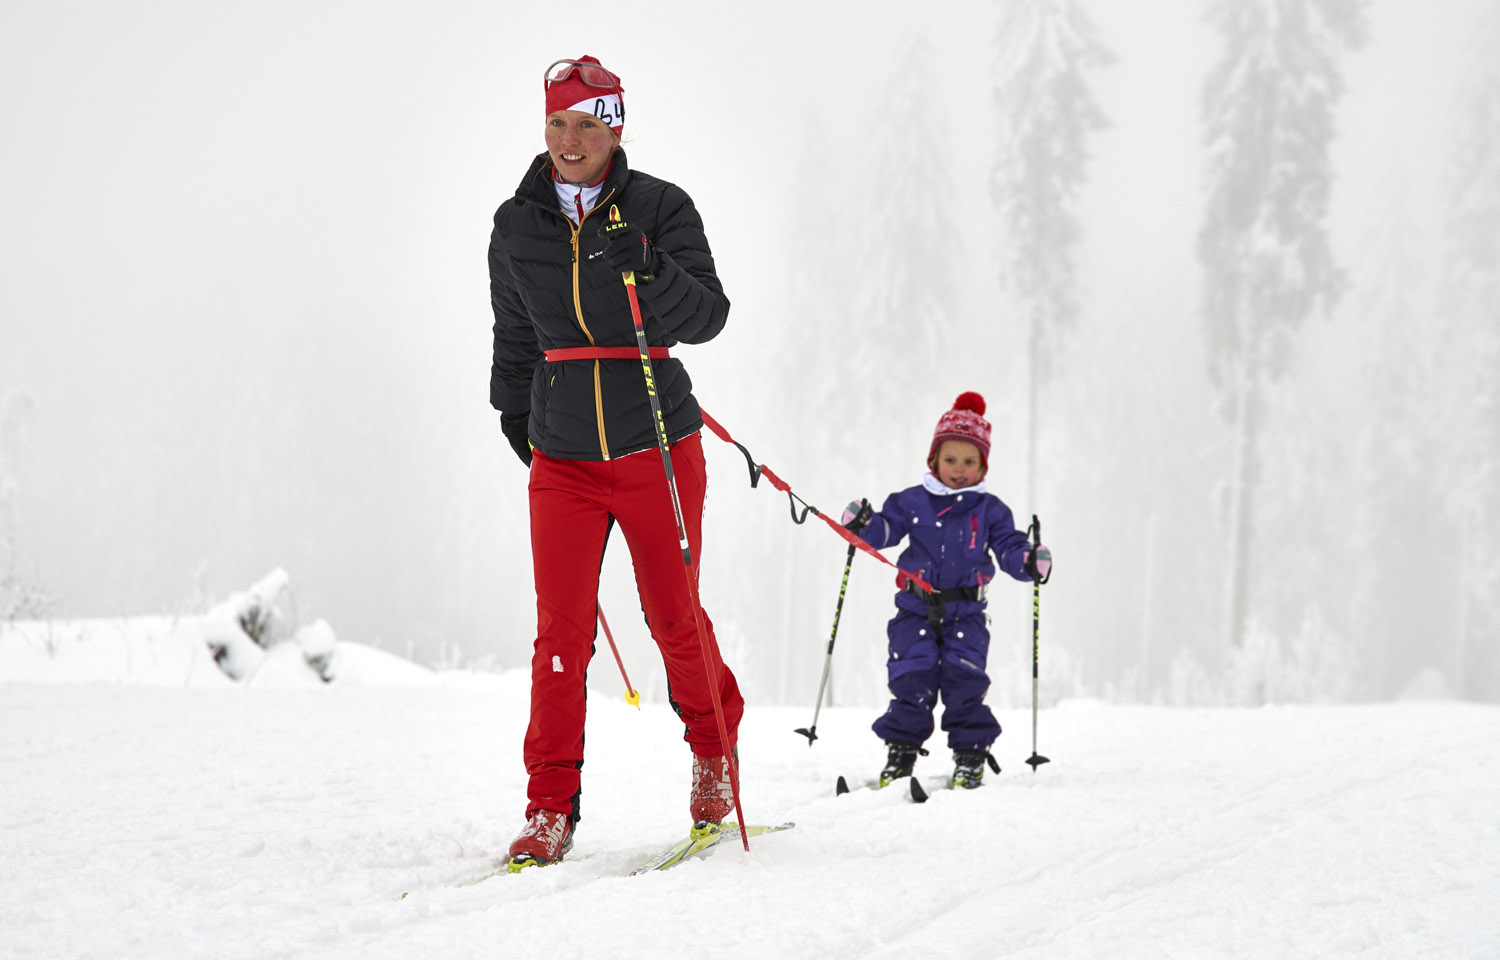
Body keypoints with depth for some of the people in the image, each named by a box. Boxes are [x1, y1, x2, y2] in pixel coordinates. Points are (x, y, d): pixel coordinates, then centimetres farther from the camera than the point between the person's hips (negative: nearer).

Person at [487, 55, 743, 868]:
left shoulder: (660, 208, -4)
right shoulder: (517, 228, 6)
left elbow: (708, 316, -11)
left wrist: (650, 274, -28)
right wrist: (513, 413, 25)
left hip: (656, 449, -2)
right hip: (562, 456, 2)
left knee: (674, 618, 6)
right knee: (561, 631, -5)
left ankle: (715, 747, 32)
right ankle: (551, 807, 1)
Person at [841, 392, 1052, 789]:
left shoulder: (989, 510, 5)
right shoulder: (912, 502, 5)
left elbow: (1008, 547, 1)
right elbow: (886, 528, 0)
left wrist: (1029, 562, -20)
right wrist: (863, 525, -21)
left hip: (966, 615, 0)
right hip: (916, 611, 0)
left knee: (964, 682, -11)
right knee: (911, 681, -8)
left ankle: (971, 755, 3)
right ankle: (901, 750, 7)